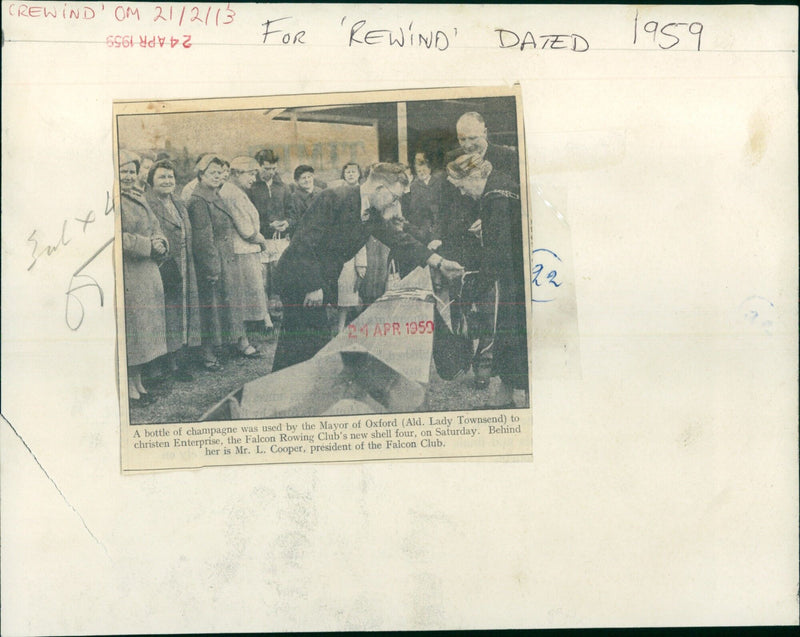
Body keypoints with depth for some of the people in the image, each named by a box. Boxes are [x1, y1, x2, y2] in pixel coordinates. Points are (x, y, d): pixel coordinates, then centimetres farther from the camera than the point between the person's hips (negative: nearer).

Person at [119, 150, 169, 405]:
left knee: (144, 330, 11)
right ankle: (129, 386, 5)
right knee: (129, 328, -3)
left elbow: (156, 229, 18)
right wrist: (148, 245, -16)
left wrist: (160, 243, -3)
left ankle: (138, 382, 20)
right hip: (125, 276, -8)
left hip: (147, 273, 8)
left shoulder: (139, 199, 17)